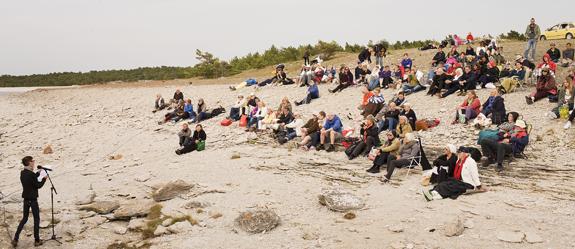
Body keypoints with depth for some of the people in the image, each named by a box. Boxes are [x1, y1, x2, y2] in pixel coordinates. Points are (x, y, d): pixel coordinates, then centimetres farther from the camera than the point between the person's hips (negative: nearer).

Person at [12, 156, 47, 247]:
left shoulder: (22, 173, 3)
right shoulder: (31, 174, -21)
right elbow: (38, 185, -14)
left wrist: (38, 173, 15)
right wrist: (44, 179, -1)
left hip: (26, 199, 7)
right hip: (33, 199, -7)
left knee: (24, 219, 18)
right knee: (36, 219, 6)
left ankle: (15, 239, 13)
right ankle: (37, 240, 12)